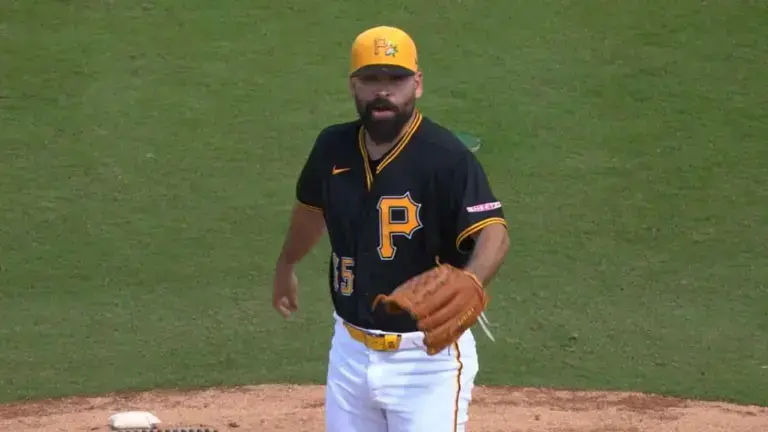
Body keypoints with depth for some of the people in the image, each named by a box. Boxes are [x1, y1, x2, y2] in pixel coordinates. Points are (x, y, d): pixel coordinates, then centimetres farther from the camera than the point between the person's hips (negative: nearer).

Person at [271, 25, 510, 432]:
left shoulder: (446, 156, -18)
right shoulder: (333, 148, 0)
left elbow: (493, 234, -29)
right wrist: (286, 266, 36)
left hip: (427, 356, -6)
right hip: (350, 351, 6)